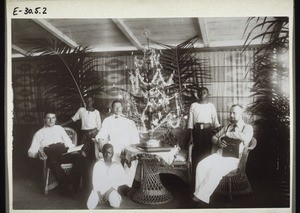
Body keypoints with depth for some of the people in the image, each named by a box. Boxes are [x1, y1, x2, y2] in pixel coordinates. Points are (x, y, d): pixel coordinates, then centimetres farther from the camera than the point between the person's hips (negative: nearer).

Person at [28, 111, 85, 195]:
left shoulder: (59, 128, 29)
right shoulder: (39, 133, 22)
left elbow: (68, 143, 22)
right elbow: (31, 152, 14)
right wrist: (38, 153, -11)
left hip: (63, 151, 3)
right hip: (50, 155, -3)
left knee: (79, 156, -30)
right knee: (53, 162, -40)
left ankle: (74, 185, -32)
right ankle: (66, 187, -36)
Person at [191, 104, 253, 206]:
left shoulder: (248, 127, 6)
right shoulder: (227, 127, 24)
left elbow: (244, 137, -18)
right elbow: (213, 137, 25)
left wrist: (226, 134, -8)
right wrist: (218, 142, 0)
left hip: (233, 158, -5)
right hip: (220, 154, 5)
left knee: (215, 169, -34)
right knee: (201, 165, -24)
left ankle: (202, 197, -26)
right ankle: (200, 195, -24)